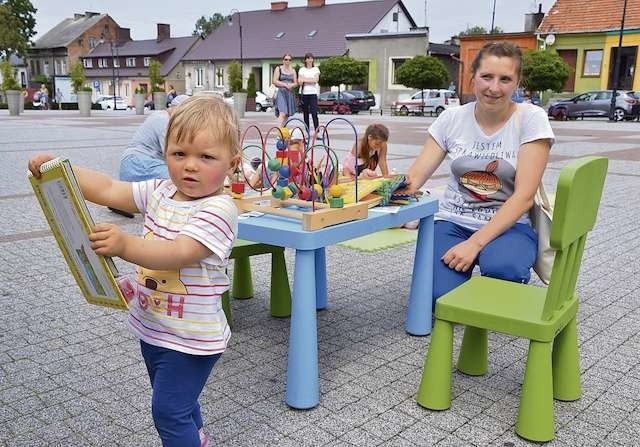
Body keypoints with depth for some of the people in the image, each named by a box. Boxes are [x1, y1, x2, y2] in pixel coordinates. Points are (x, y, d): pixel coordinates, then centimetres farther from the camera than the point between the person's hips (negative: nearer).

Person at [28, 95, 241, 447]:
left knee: (167, 410, -2)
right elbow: (109, 190, 2)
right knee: (177, 400, 25)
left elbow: (179, 253, -35)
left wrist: (126, 246, -50)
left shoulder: (219, 209, -24)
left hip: (189, 337, -8)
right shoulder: (160, 192, 0)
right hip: (152, 325, 8)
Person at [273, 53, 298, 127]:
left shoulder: (293, 70, 17)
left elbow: (296, 83, 14)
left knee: (287, 115, 6)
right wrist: (285, 85, -12)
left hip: (290, 93, 5)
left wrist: (291, 85, -9)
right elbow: (275, 81, -4)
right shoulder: (278, 69, 4)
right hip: (281, 93, -5)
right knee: (282, 113, -21)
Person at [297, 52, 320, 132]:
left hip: (313, 93, -2)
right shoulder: (302, 69, 11)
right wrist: (310, 80, -10)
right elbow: (299, 81, -1)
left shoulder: (316, 69, 10)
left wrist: (304, 80, -5)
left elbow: (315, 80, -5)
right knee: (305, 114, 3)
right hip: (304, 93, 2)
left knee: (314, 113, -12)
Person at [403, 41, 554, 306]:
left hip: (508, 225, -1)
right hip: (453, 222, 2)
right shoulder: (452, 118, 1)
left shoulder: (531, 119, -7)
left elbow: (524, 195, -14)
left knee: (502, 268, -36)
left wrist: (475, 243, -23)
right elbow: (414, 178, -2)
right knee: (439, 296, -26)